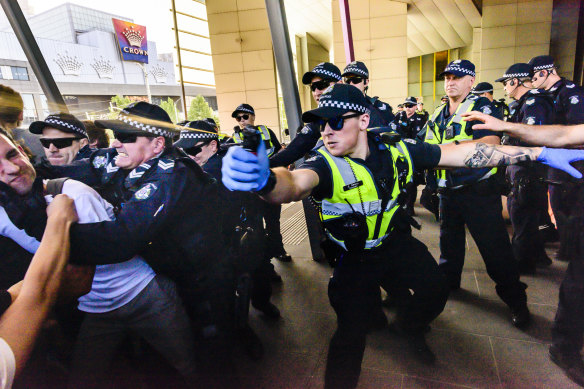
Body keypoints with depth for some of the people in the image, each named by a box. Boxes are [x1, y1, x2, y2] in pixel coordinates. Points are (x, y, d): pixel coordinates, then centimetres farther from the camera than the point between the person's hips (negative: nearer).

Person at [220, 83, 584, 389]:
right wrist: (265, 179, -75)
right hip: (354, 258, -4)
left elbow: (462, 153, -9)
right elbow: (296, 182, -50)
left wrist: (538, 153, -9)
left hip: (397, 242, 4)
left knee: (436, 288, 10)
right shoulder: (325, 164, -27)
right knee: (351, 332, -2)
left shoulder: (396, 151, -14)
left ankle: (408, 326, 44)